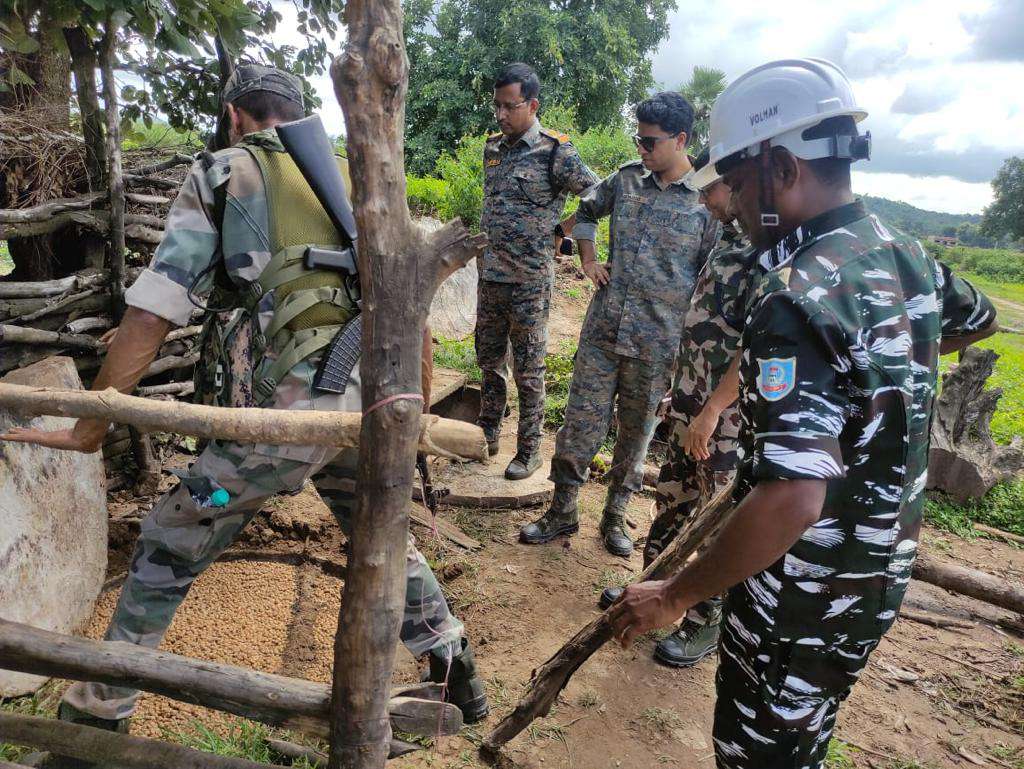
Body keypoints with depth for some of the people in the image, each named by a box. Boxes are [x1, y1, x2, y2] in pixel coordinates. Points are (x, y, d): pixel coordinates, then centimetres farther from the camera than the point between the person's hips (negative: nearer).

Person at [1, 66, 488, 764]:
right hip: (367, 400, 5)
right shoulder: (351, 179, 20)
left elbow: (153, 314, -2)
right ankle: (459, 677, 39)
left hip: (283, 411, -4)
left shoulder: (221, 173, 7)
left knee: (166, 552, 16)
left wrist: (88, 431, 5)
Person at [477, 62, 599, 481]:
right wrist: (484, 247, 13)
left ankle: (529, 450, 15)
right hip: (490, 275, 7)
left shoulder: (555, 152, -11)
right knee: (489, 360, 16)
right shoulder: (492, 147, 9)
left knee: (528, 369, 2)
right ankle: (488, 434, 32)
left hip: (530, 280, -6)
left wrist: (559, 233, -5)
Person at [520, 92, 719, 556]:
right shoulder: (627, 178, 4)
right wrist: (588, 260, 9)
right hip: (603, 326, 3)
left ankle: (615, 516, 29)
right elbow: (586, 211, 23)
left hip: (657, 341, -2)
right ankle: (562, 512, 21)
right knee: (581, 419, 6)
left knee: (636, 430, 11)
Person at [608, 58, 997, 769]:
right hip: (883, 576, 8)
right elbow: (978, 321, 22)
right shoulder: (908, 256, -1)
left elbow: (791, 501, -38)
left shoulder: (801, 302, -30)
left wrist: (675, 597, -27)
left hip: (804, 598, -8)